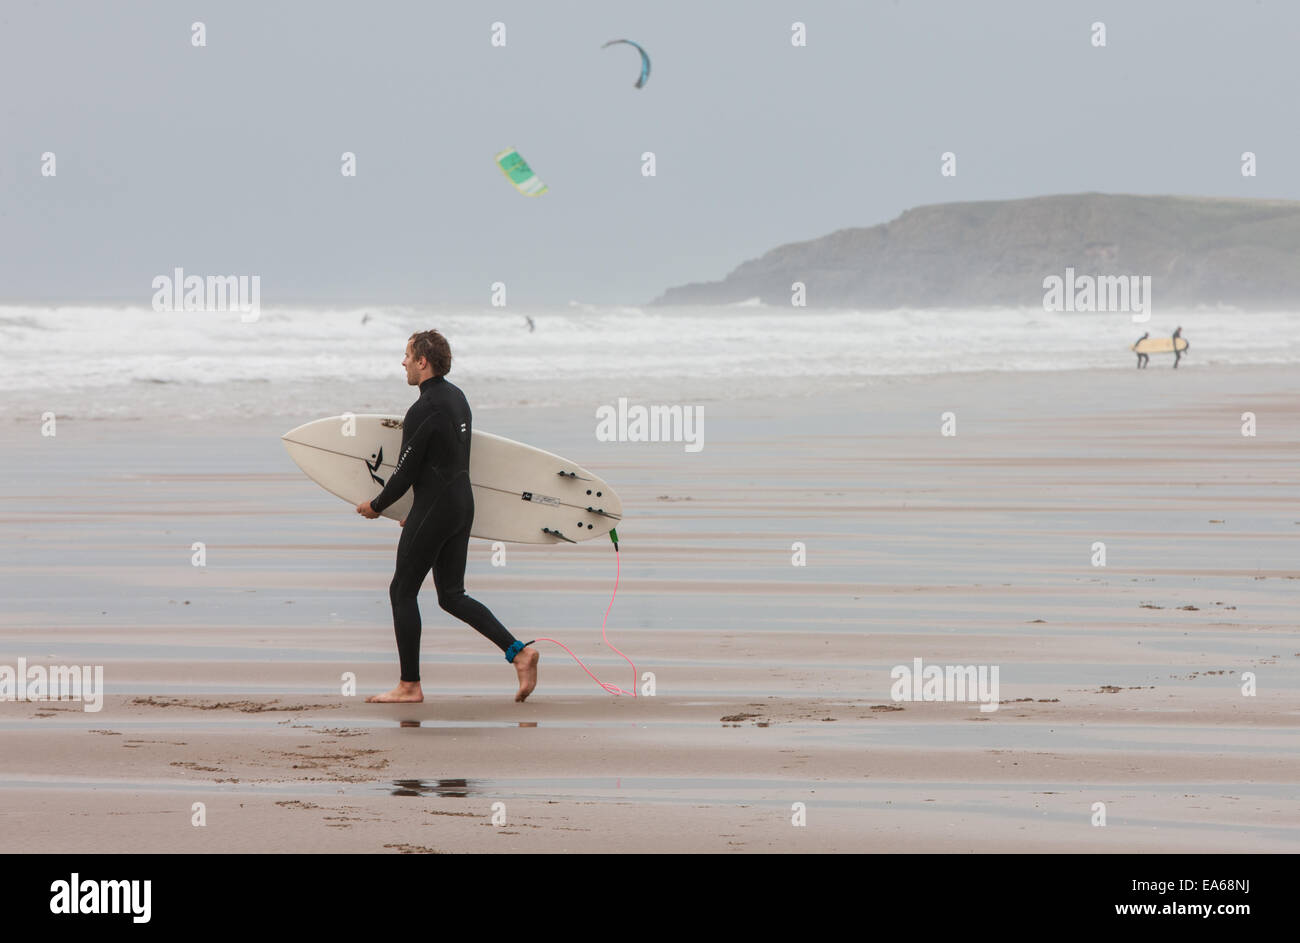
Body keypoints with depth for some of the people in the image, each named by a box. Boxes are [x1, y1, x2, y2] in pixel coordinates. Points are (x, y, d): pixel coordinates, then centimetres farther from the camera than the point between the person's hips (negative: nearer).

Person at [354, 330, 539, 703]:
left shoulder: (424, 410, -19)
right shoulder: (456, 398, 11)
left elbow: (406, 472, -16)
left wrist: (377, 506, 1)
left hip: (434, 510, -9)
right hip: (462, 503, 9)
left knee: (402, 591, 4)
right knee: (451, 595, 13)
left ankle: (409, 686, 8)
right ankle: (518, 651, 0)